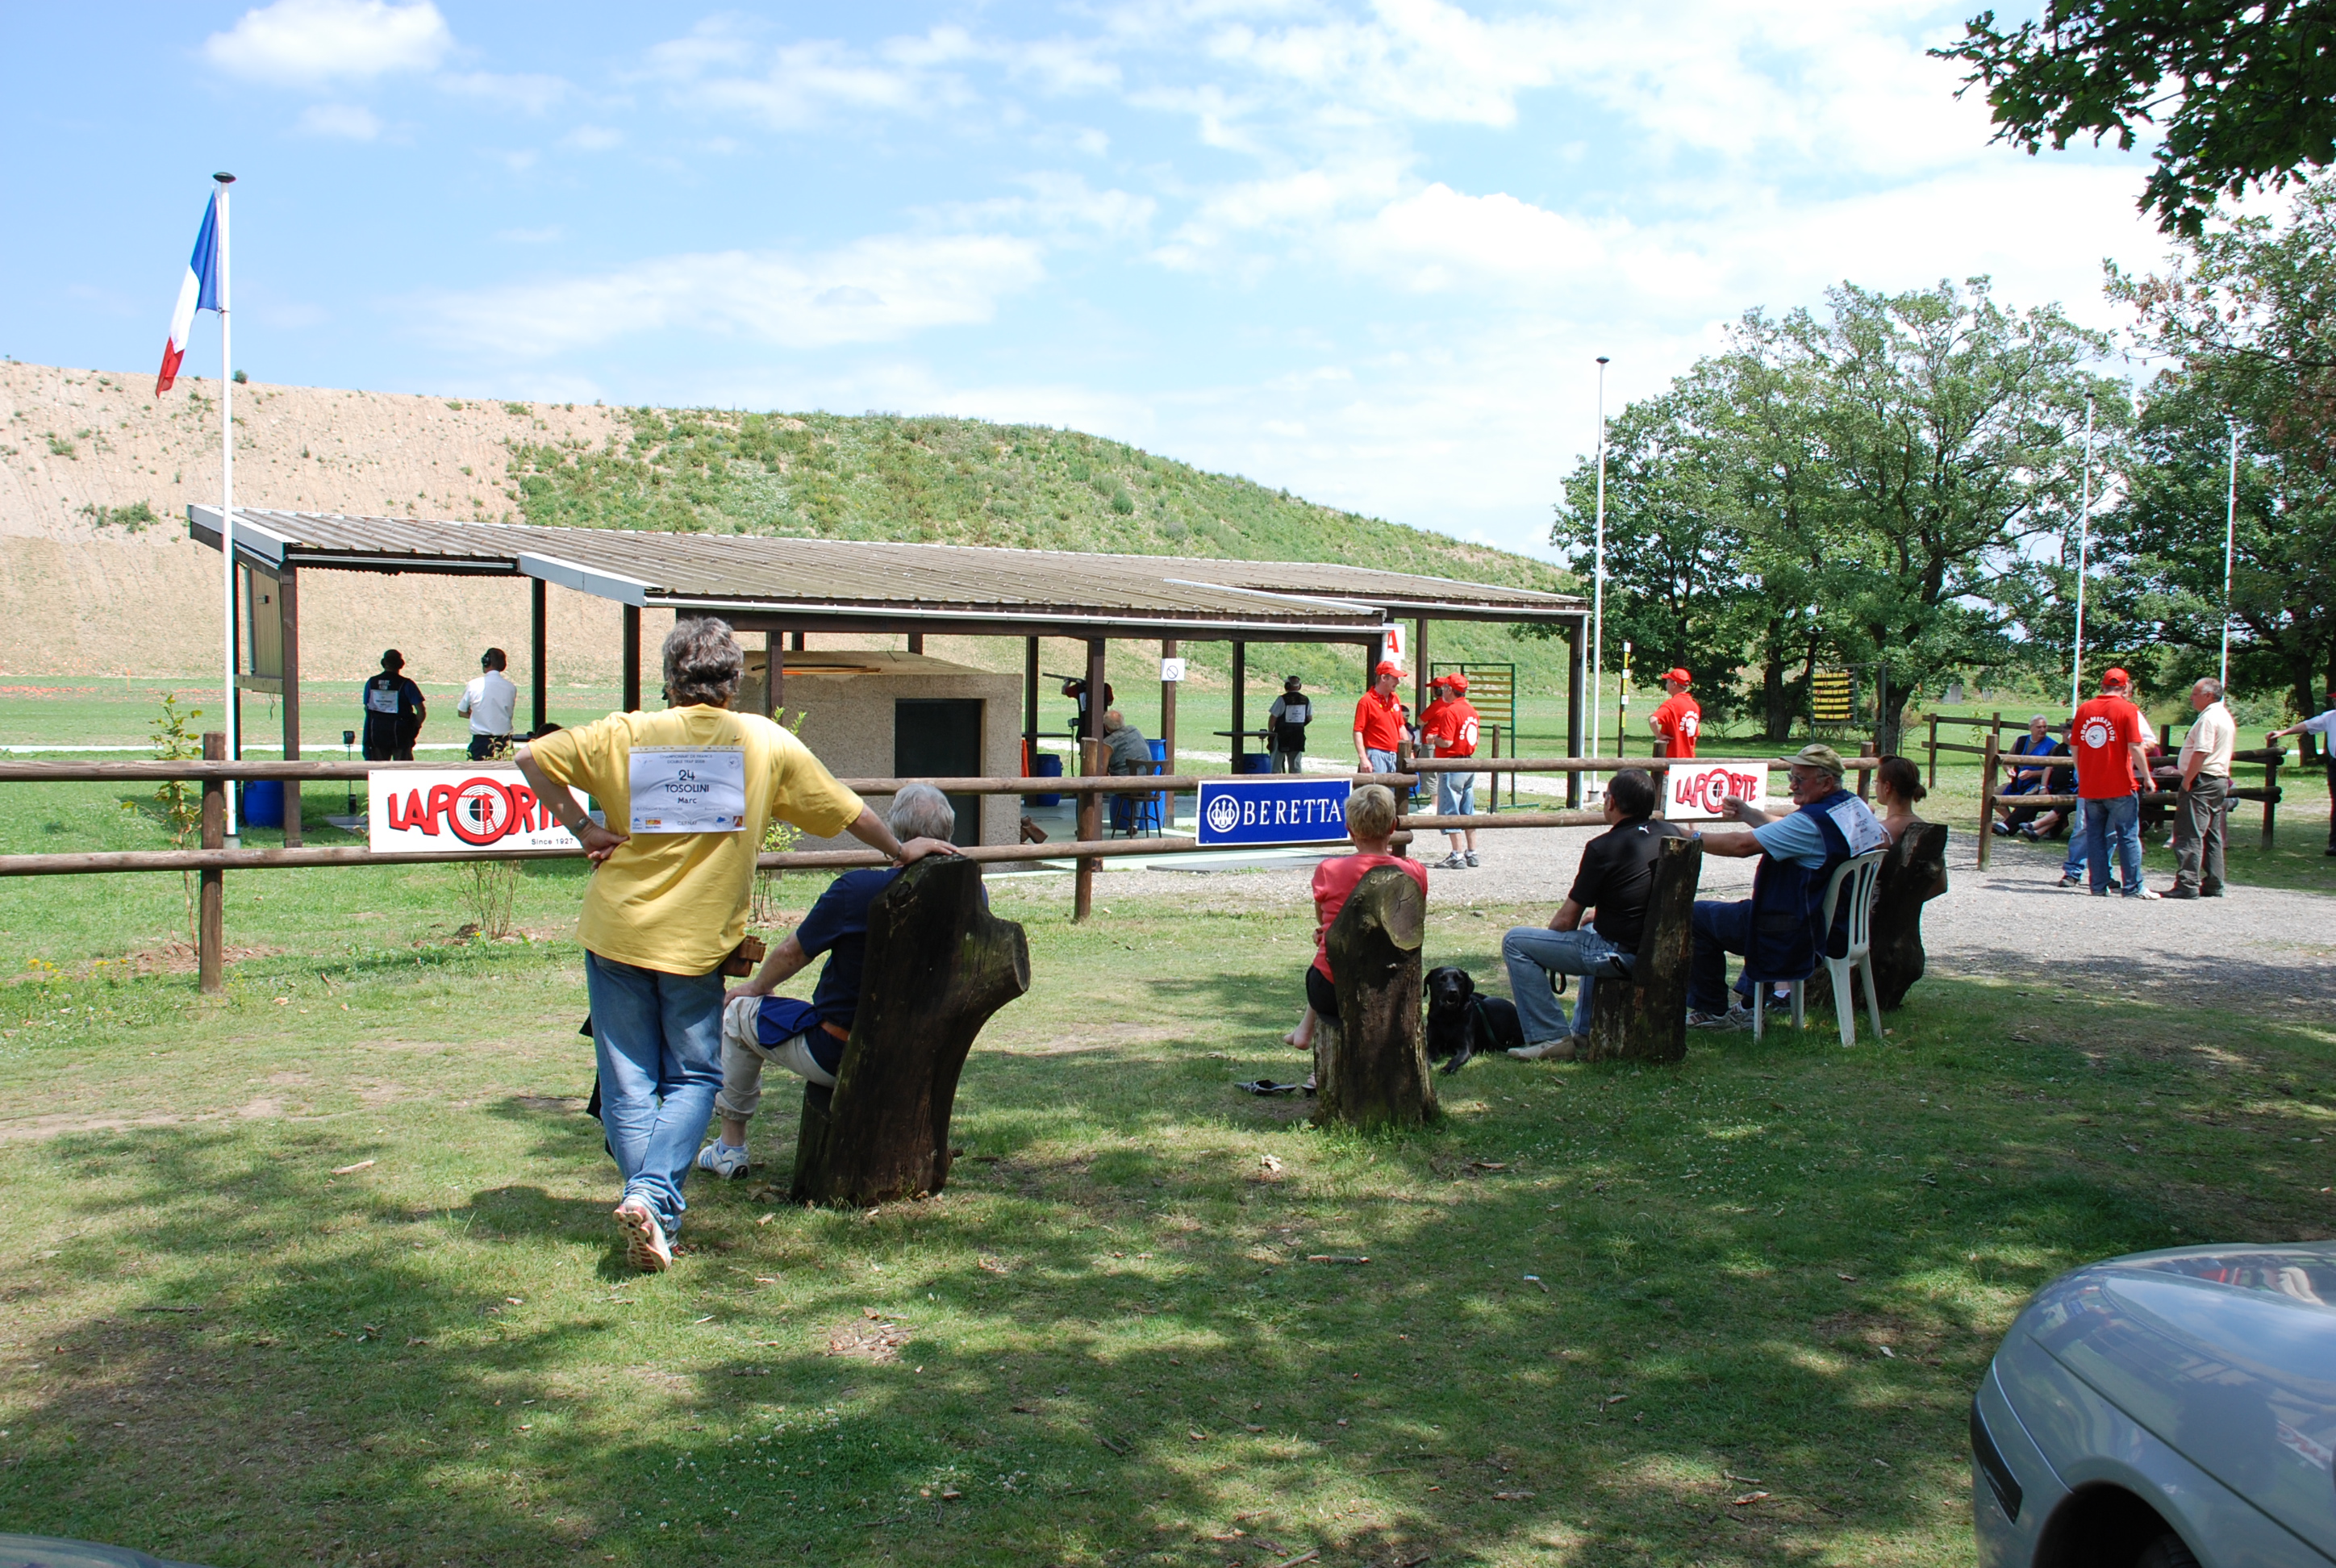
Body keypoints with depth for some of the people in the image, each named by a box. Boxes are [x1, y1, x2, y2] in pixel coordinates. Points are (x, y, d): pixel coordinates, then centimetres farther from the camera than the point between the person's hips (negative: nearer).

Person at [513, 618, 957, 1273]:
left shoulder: (627, 733, 0)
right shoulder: (767, 742, 0)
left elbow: (532, 758, -1)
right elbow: (846, 810, 8)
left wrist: (582, 826, 1)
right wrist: (901, 850, 23)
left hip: (617, 931, 1)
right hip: (698, 944, -1)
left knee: (628, 1083, 10)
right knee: (693, 1077, 11)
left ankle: (648, 1209, 8)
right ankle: (653, 1194, -8)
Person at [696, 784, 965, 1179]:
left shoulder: (856, 889, -23)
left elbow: (792, 953, -6)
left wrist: (757, 987, 15)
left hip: (837, 1057, -5)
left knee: (739, 1011, 19)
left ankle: (730, 1147, 27)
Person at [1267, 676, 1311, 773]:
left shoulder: (1282, 699, -13)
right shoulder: (1306, 700, 4)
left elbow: (1273, 717, -12)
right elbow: (1310, 718, 13)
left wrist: (1270, 732, 1)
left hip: (1281, 735, -4)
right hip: (1299, 736, 4)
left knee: (1275, 765, 3)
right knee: (1296, 766, 8)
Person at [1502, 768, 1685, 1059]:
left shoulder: (1603, 848, -16)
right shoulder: (1671, 834, 2)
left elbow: (1567, 920, -8)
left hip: (1618, 954, -8)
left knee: (1515, 943, -1)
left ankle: (1550, 1037, -2)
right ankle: (1584, 1031, 37)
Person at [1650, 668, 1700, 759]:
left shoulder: (1671, 703, -14)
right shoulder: (1695, 705, 10)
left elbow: (1652, 720, -32)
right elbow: (1695, 735, 17)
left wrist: (1659, 735, -18)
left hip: (1672, 757, -7)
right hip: (1689, 757, 7)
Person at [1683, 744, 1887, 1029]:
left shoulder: (1814, 821, -27)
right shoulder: (1856, 808, 3)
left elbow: (1741, 845, -25)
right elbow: (1788, 833, 17)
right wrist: (1748, 814, 8)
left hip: (1798, 937, -10)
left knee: (1698, 915, 0)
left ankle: (1711, 1011, 11)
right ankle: (1750, 1004, 37)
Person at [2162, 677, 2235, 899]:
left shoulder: (2209, 718, -14)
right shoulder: (2226, 717, 19)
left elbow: (2201, 752, -22)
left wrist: (2187, 780, -17)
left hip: (2202, 781, -11)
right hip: (2220, 780, 11)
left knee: (2189, 834, -11)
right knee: (2212, 836, 12)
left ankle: (2187, 884, -15)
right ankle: (2213, 885, 14)